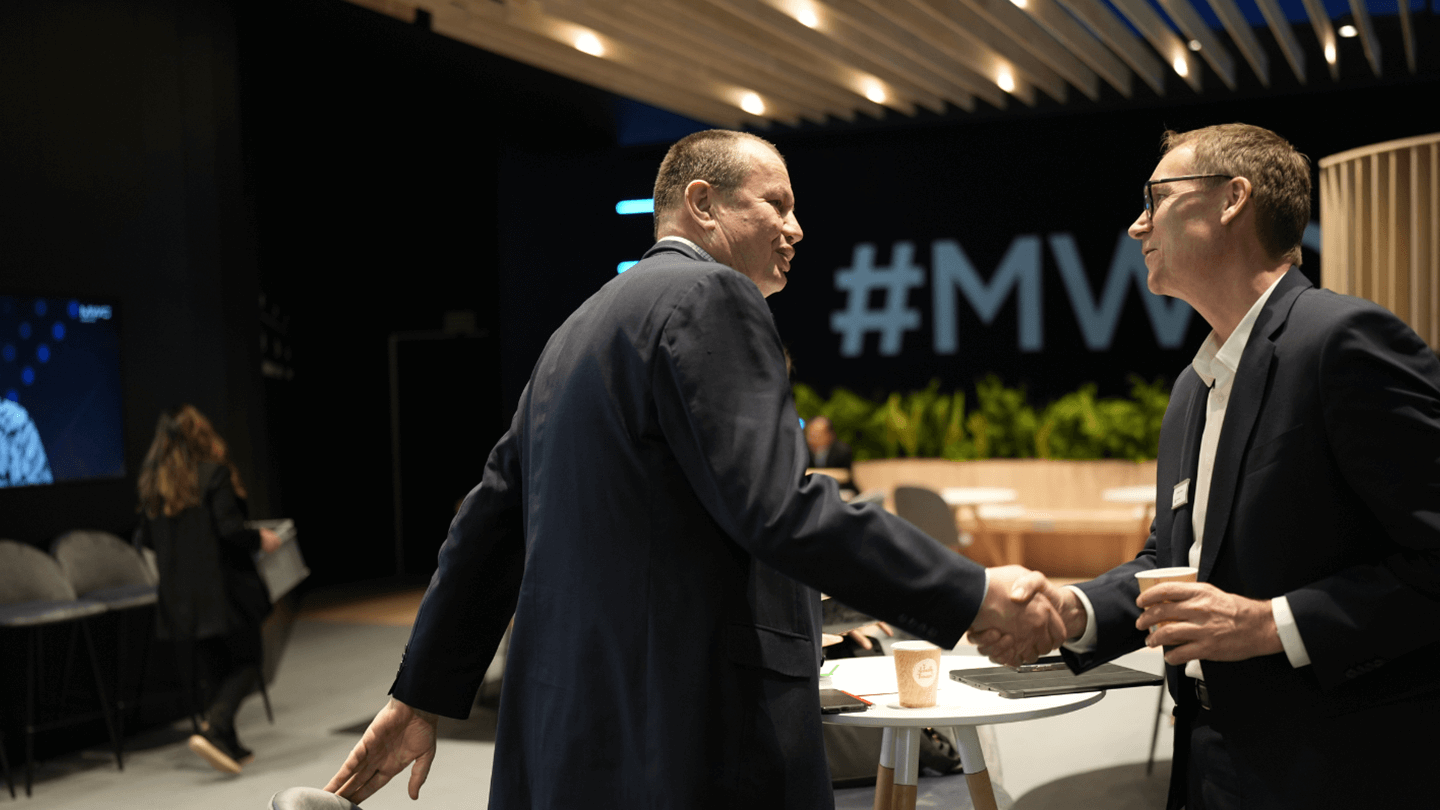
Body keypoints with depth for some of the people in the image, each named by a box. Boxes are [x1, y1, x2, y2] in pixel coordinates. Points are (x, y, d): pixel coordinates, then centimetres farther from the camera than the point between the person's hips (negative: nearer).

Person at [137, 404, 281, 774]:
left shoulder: (152, 481, 4)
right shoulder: (213, 472, -14)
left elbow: (148, 537, 10)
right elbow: (230, 530, -20)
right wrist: (260, 539, -1)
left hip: (180, 594, 6)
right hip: (223, 587, -6)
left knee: (214, 669, 16)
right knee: (246, 664, 5)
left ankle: (228, 745, 19)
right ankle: (213, 728, -15)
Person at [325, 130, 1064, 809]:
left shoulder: (578, 327, 17)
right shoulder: (709, 296, -10)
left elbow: (490, 523, 18)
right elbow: (778, 509, -22)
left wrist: (423, 694, 24)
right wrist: (975, 596, -17)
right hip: (698, 748, -9)